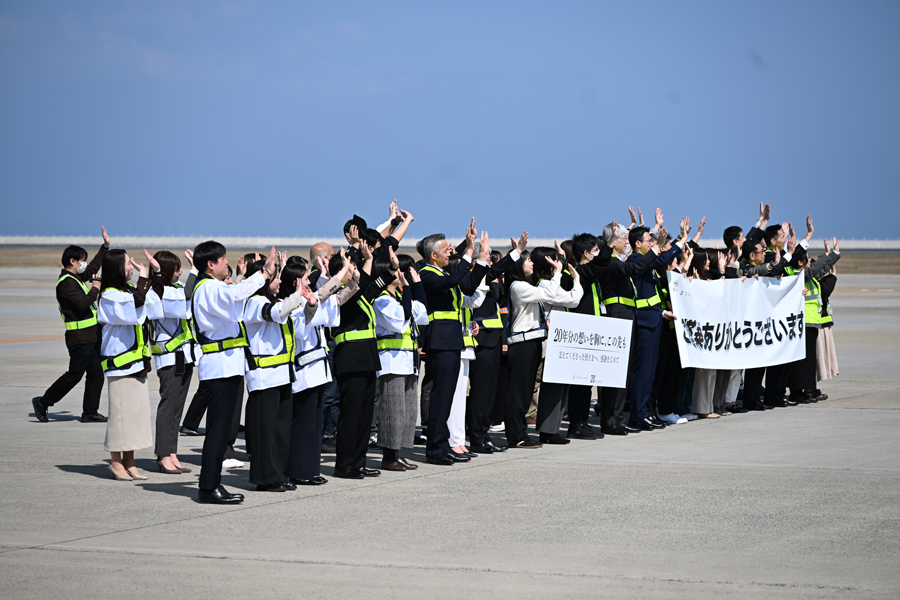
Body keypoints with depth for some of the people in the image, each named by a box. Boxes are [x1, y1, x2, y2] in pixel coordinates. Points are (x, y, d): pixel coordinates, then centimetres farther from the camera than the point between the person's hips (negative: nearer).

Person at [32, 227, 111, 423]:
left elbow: (93, 268, 31)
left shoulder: (77, 278, 15)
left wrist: (105, 246, 29)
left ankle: (90, 412, 10)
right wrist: (95, 289, -12)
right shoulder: (67, 283, -16)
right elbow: (83, 304, -27)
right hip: (80, 339, -10)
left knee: (96, 374, 7)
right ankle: (43, 402, 6)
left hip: (89, 338, 10)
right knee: (74, 375, -5)